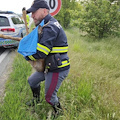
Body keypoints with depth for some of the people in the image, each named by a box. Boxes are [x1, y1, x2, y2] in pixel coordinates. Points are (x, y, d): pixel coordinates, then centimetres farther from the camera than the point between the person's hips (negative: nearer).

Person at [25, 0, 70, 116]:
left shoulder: (50, 28, -25)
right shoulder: (50, 24, 9)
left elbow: (40, 53, -28)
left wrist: (26, 56, -8)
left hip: (57, 70, -10)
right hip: (49, 66, 10)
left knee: (50, 97, 6)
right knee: (32, 81, 25)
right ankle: (36, 99, 50)